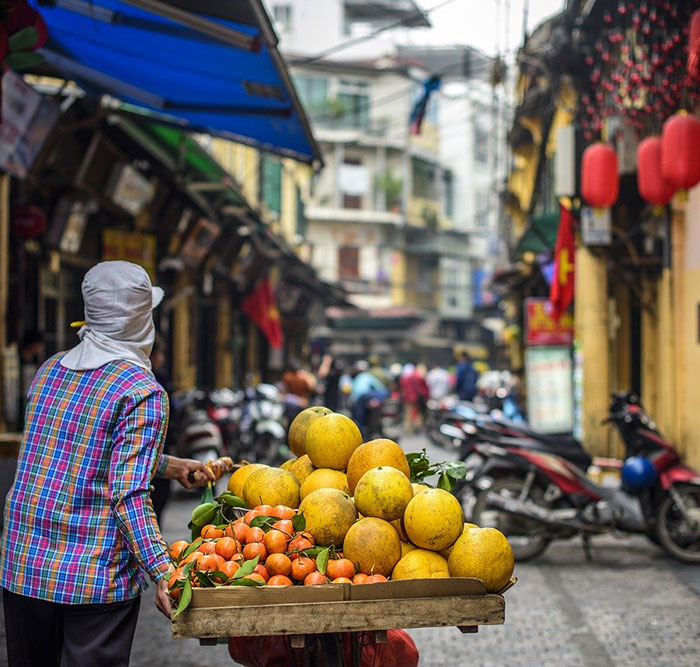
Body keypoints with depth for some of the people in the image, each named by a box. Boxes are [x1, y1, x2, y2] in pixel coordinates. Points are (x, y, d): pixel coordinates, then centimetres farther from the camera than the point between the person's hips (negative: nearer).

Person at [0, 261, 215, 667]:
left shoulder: (50, 370, 8)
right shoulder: (143, 393, -13)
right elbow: (128, 494, -21)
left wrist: (168, 466, 19)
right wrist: (162, 572, -23)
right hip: (97, 579, -6)